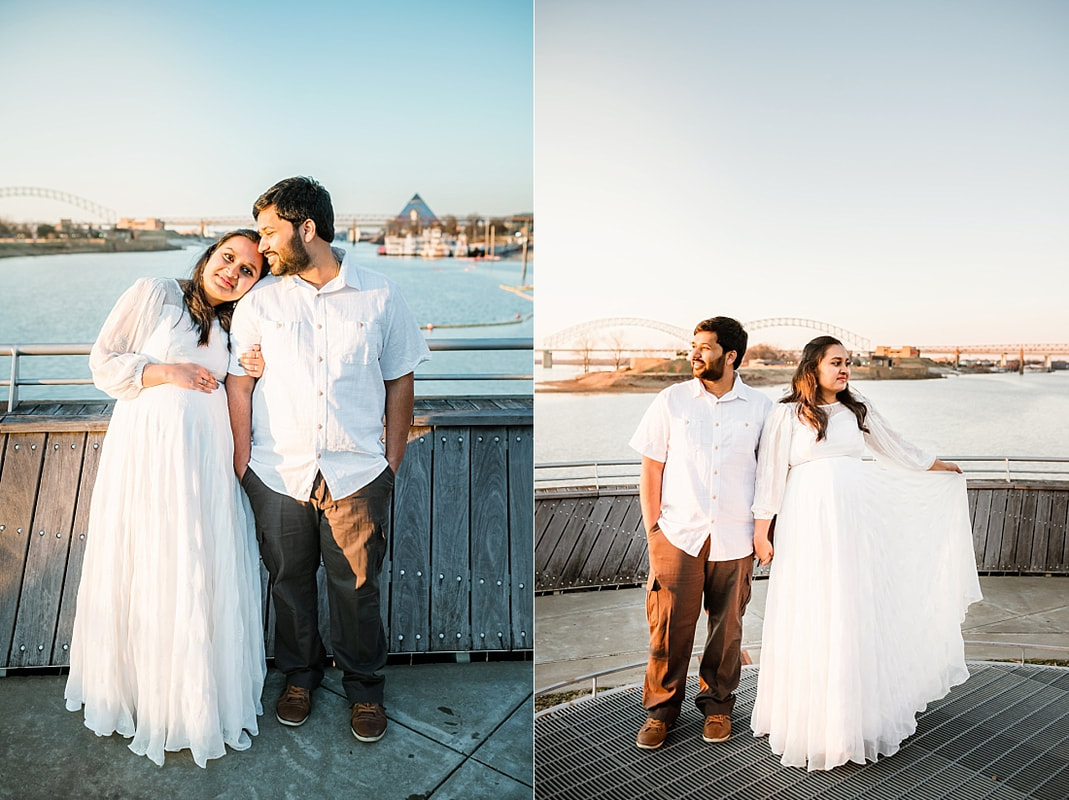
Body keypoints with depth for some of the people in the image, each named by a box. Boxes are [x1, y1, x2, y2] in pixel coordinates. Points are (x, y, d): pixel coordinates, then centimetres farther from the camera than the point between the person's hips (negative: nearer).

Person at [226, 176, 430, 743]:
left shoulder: (379, 296, -1)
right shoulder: (258, 302, 2)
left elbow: (400, 380, 5)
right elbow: (239, 384, 6)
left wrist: (393, 460, 3)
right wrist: (242, 463, 3)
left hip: (357, 474, -1)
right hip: (278, 475, 2)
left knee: (356, 587, 9)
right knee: (289, 581, 16)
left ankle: (364, 686, 32)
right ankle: (299, 675, 40)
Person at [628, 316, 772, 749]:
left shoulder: (760, 407, 2)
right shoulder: (671, 401, 1)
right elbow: (651, 468, 3)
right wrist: (653, 527, -1)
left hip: (735, 538, 1)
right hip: (678, 534, 0)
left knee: (727, 625, 11)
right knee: (670, 623, 2)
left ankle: (717, 703, 32)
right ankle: (662, 708, 21)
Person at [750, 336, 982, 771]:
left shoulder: (857, 409, 11)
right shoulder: (787, 414, -3)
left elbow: (895, 448, 26)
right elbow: (770, 473, -2)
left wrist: (938, 465, 36)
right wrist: (761, 530, -4)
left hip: (855, 521, 4)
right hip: (808, 522, -4)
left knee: (857, 614, 8)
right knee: (811, 618, 1)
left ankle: (857, 716, 25)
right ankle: (813, 722, 16)